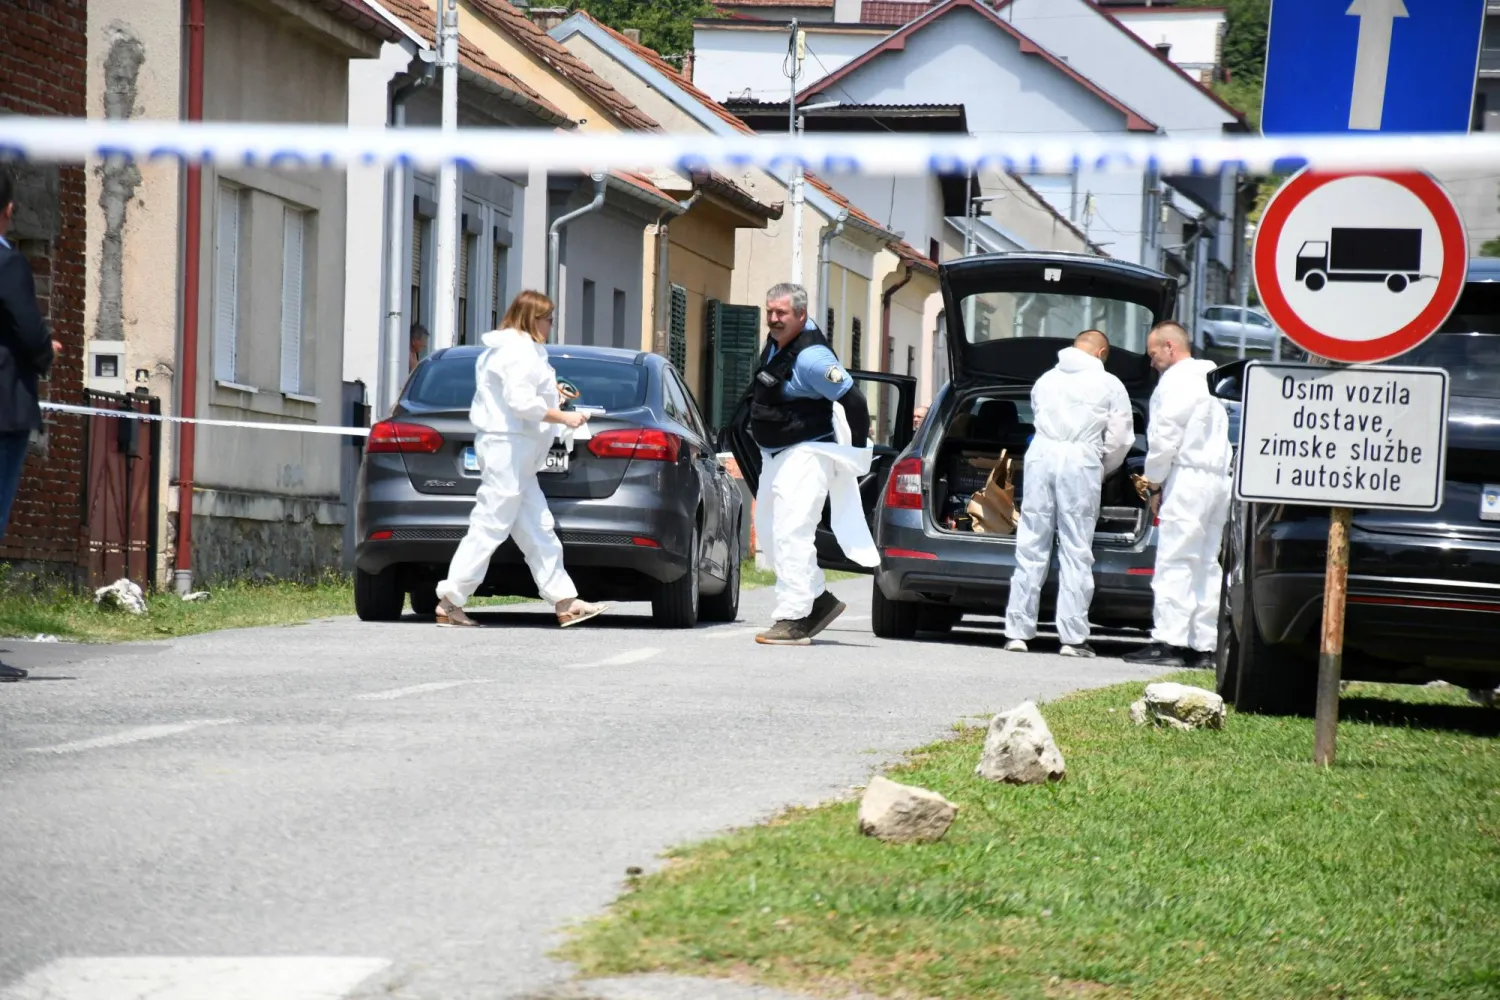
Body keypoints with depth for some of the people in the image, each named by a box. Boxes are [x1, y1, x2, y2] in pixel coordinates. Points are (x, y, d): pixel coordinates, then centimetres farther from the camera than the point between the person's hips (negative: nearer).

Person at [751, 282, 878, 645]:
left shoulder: (810, 357, -21)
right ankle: (820, 599, 24)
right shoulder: (776, 343, 8)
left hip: (805, 455, -11)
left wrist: (857, 451, -12)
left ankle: (793, 619, -17)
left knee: (791, 534, -16)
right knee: (769, 531, 15)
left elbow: (853, 400, -20)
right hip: (775, 457, 11)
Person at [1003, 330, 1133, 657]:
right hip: (1081, 461, -3)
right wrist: (1103, 470, 22)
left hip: (1041, 456, 3)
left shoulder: (1045, 380, 19)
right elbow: (1120, 438, 6)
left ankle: (1018, 632, 5)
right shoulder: (1109, 385, 8)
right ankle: (1073, 637, -1)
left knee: (1030, 547, 5)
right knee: (1076, 551, 0)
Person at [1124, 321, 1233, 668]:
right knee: (1207, 564, 8)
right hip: (1219, 479, 9)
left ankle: (1169, 641, -14)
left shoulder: (1176, 381, -7)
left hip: (1188, 479, -9)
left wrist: (1154, 482, -3)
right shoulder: (1210, 379, 21)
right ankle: (1204, 645, 7)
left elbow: (1165, 436, -13)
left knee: (1175, 562, -9)